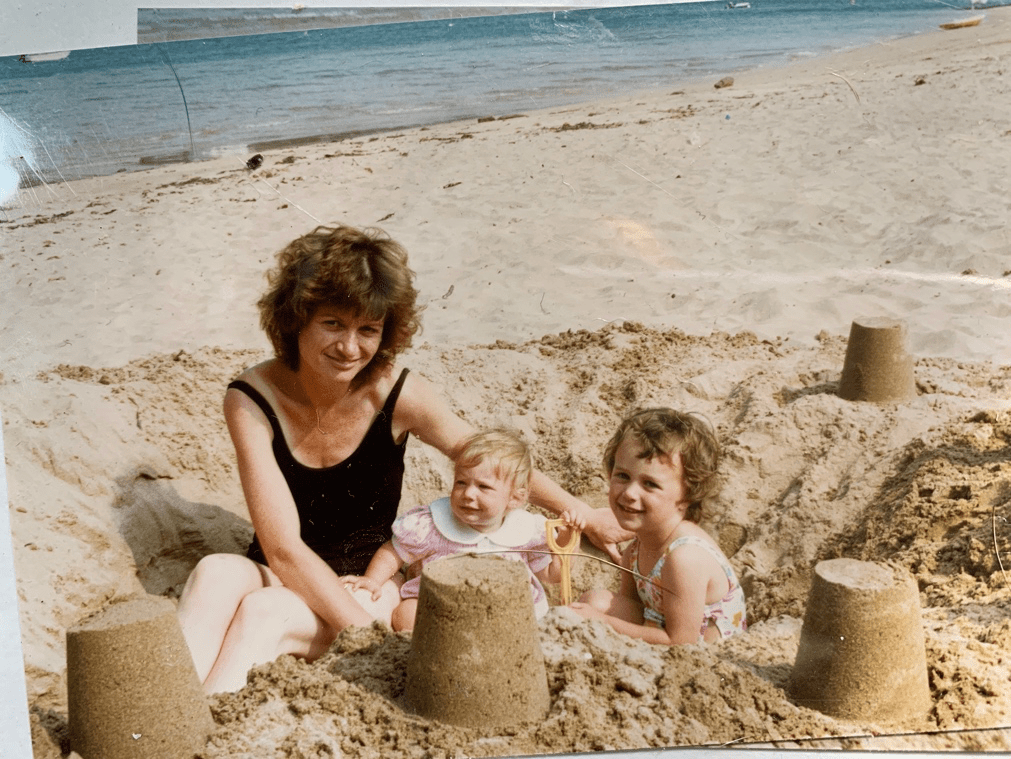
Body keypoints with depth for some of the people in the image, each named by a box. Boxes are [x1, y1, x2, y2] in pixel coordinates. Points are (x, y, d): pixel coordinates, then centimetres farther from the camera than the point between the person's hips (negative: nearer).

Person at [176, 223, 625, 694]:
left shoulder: (398, 398, -15)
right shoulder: (250, 402, -17)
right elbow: (283, 549, -22)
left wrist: (582, 512, 7)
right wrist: (369, 634, -29)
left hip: (368, 587, -1)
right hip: (283, 580, 1)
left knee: (263, 612, -31)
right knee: (216, 573, -32)